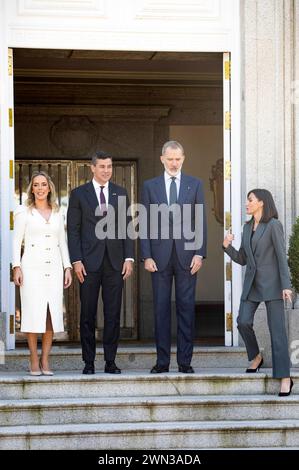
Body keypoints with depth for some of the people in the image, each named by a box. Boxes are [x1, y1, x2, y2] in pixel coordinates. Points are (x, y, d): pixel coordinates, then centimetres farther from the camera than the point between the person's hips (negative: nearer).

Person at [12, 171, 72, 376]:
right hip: (32, 266, -3)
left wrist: (68, 267, 7)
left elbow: (63, 243, 16)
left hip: (53, 267, 3)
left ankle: (45, 361, 4)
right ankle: (34, 361, 0)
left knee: (52, 313, -2)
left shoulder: (57, 213, 14)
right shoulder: (24, 212, 4)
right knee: (34, 313, -6)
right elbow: (17, 242, 1)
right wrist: (16, 267, -9)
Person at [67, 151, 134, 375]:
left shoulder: (120, 193, 11)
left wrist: (129, 258, 1)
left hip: (115, 261, 2)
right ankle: (89, 362, 8)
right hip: (89, 262, -2)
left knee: (113, 313, 2)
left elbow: (127, 227, 10)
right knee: (88, 314, 2)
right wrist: (76, 261, -8)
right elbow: (73, 229, 1)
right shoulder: (79, 194, 4)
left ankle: (110, 361, 8)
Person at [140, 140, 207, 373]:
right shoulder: (150, 186, 8)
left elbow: (201, 221, 5)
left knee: (186, 308, 1)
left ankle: (185, 361, 6)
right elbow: (145, 223, 5)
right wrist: (146, 256, -3)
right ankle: (162, 361, 7)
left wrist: (200, 253, -4)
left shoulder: (195, 184, 8)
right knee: (161, 309, 2)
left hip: (186, 255, 0)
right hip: (160, 255, 0)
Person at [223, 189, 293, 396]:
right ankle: (256, 356, 17)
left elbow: (282, 257, -13)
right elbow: (242, 259, 14)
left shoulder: (274, 225, -9)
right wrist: (227, 246, -4)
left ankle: (285, 378, -8)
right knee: (243, 322, -11)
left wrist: (286, 286, -20)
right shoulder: (248, 227, 12)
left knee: (277, 328, -9)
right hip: (252, 282, 6)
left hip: (272, 282, -6)